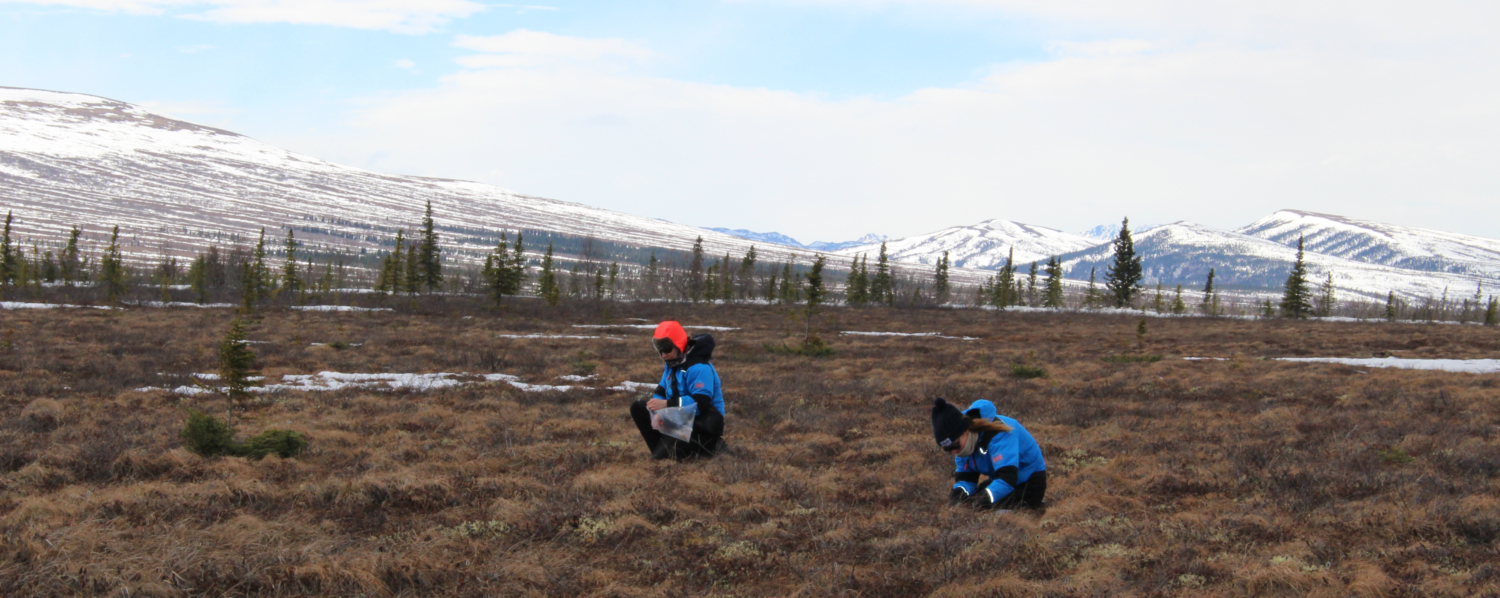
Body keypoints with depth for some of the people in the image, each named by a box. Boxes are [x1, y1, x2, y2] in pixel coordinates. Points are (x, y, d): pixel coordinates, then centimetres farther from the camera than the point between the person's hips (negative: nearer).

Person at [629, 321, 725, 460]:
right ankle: (660, 451, -6)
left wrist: (667, 404, -33)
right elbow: (661, 391, 7)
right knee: (638, 407, 0)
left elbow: (700, 403, -31)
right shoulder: (672, 364, 8)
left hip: (704, 427, -9)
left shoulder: (699, 367, -22)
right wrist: (656, 405, -17)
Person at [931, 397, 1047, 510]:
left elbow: (1007, 479, -39)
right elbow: (965, 478, -2)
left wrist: (979, 501, -48)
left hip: (1030, 483, -9)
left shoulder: (998, 436, -32)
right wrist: (958, 493, -25)